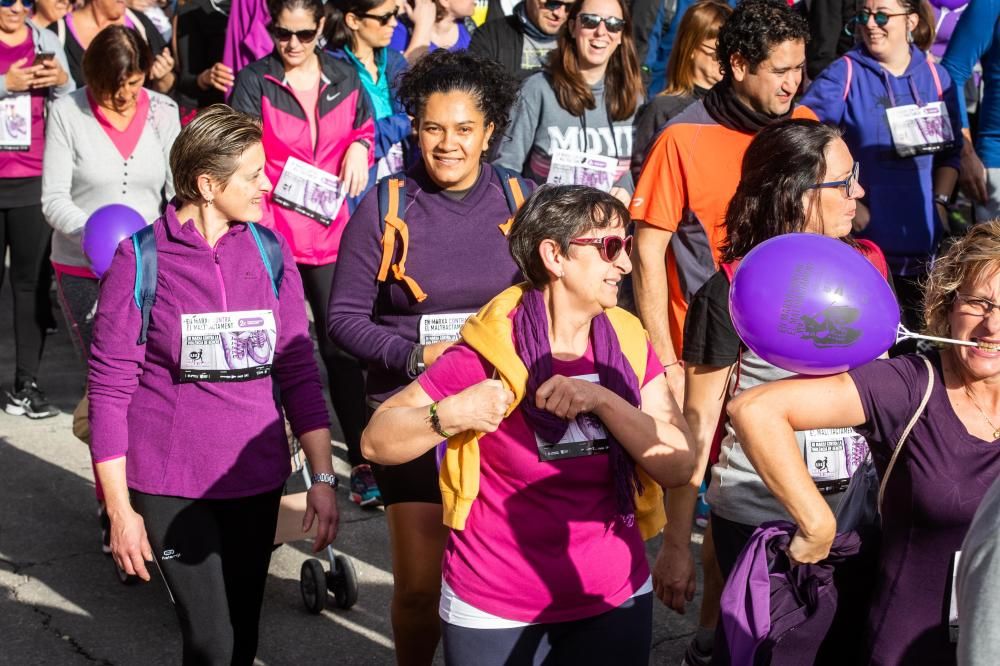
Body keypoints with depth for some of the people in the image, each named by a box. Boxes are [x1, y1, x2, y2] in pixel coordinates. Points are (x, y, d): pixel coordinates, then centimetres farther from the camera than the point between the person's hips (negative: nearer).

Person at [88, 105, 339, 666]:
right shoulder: (142, 259, -8)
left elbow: (299, 370, 5)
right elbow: (110, 389, -6)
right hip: (170, 486, -3)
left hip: (256, 481, 4)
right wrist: (120, 509, -6)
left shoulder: (269, 251, 2)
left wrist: (323, 476, 0)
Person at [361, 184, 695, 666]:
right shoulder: (489, 352, -15)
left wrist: (602, 399, -24)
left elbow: (678, 466, -11)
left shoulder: (629, 345, -2)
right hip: (496, 614, -3)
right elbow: (377, 441, -11)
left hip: (615, 601, 3)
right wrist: (450, 416, -28)